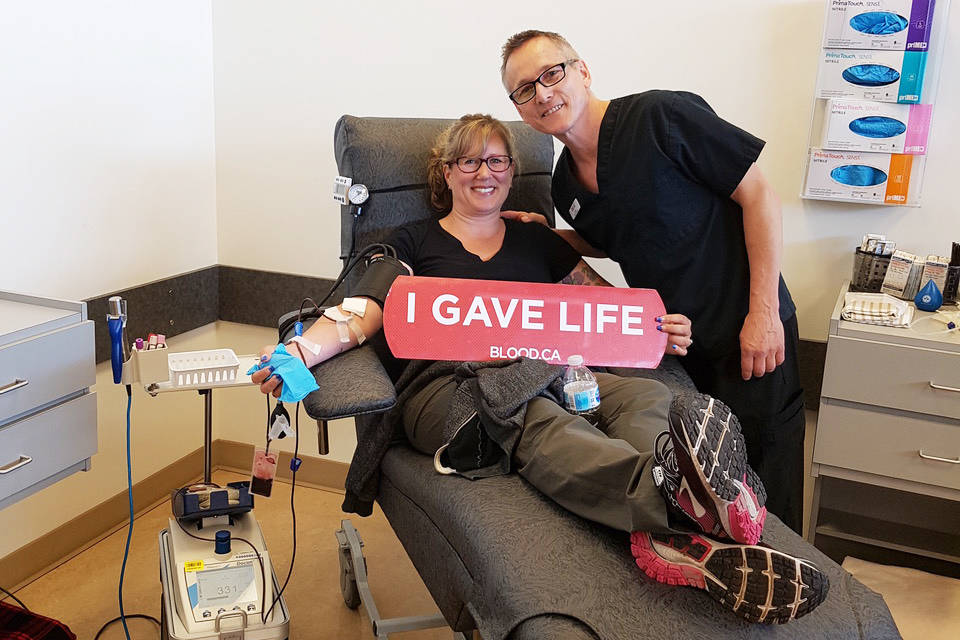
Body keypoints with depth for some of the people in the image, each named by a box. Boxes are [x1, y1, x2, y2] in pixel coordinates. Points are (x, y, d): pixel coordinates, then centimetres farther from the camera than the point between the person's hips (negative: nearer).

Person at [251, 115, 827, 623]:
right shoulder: (414, 243, 20)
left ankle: (669, 536, -58)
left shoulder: (537, 241, 28)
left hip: (543, 373, 4)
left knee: (646, 395, -28)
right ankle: (676, 488, -66)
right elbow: (361, 313, 6)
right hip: (449, 387, -3)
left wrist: (659, 328, 1)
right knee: (537, 421, -38)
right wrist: (302, 351, -16)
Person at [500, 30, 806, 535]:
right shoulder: (565, 186, 4)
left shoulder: (661, 116, -16)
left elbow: (759, 196, -14)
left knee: (762, 490, 2)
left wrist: (763, 312, -16)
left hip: (748, 333, -6)